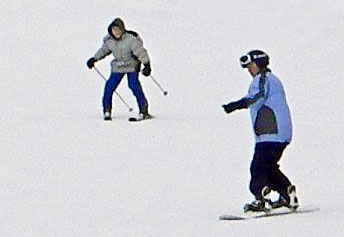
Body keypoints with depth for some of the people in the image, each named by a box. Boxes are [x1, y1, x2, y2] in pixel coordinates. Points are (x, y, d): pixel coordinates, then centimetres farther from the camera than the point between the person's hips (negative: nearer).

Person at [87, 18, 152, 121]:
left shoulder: (130, 39, -23)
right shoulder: (109, 41, -6)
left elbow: (140, 51, -23)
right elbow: (104, 50, 15)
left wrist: (147, 65, -30)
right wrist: (94, 59, 21)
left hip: (132, 65, -5)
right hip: (118, 67, 5)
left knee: (133, 84, -20)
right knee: (110, 86, -5)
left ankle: (144, 111, -15)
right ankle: (107, 111, 12)